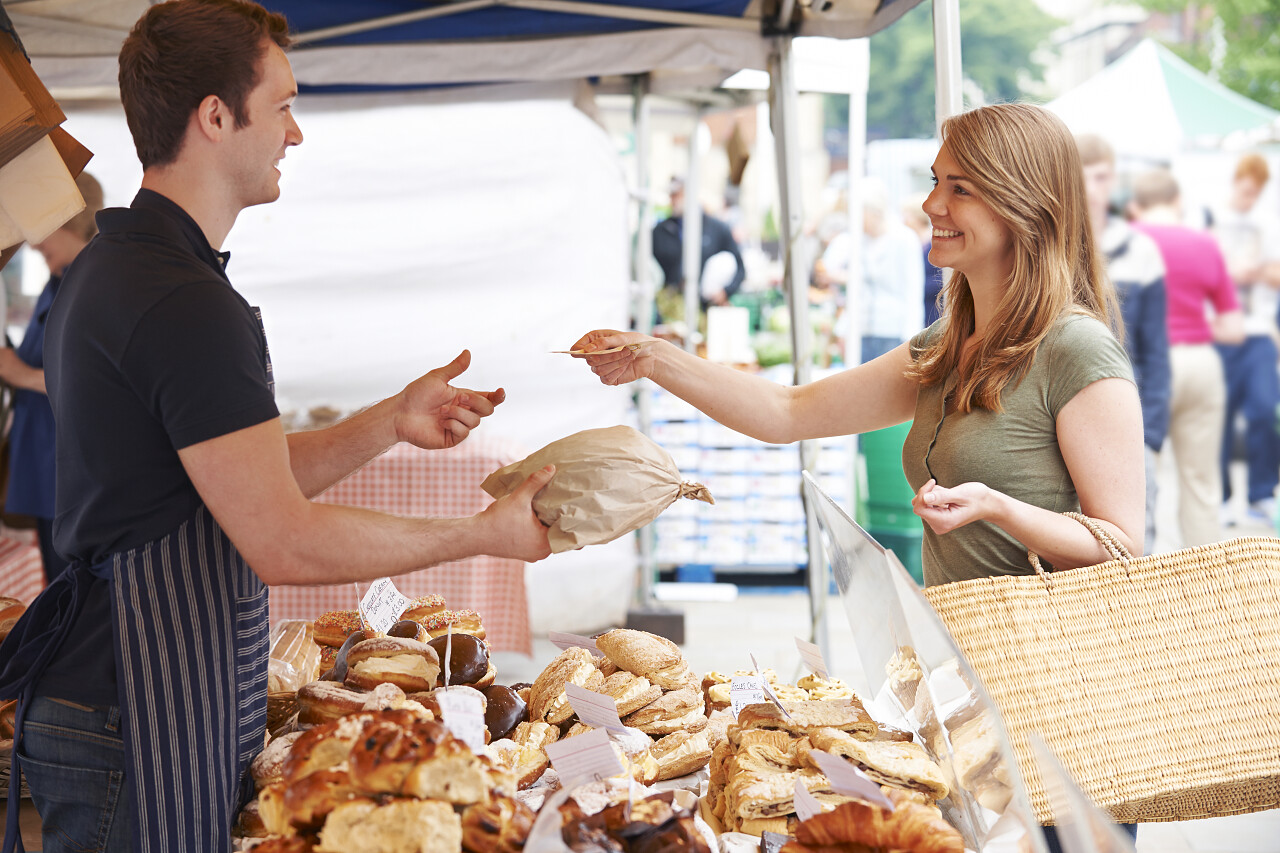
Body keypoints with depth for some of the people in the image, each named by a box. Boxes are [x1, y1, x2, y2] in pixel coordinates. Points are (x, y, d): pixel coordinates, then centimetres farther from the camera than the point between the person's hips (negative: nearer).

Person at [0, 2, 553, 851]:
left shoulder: (110, 268, 13)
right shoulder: (186, 302, -21)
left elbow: (247, 484, 15)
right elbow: (285, 541, -22)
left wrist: (391, 423, 7)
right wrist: (486, 534, -12)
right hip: (142, 733, -10)